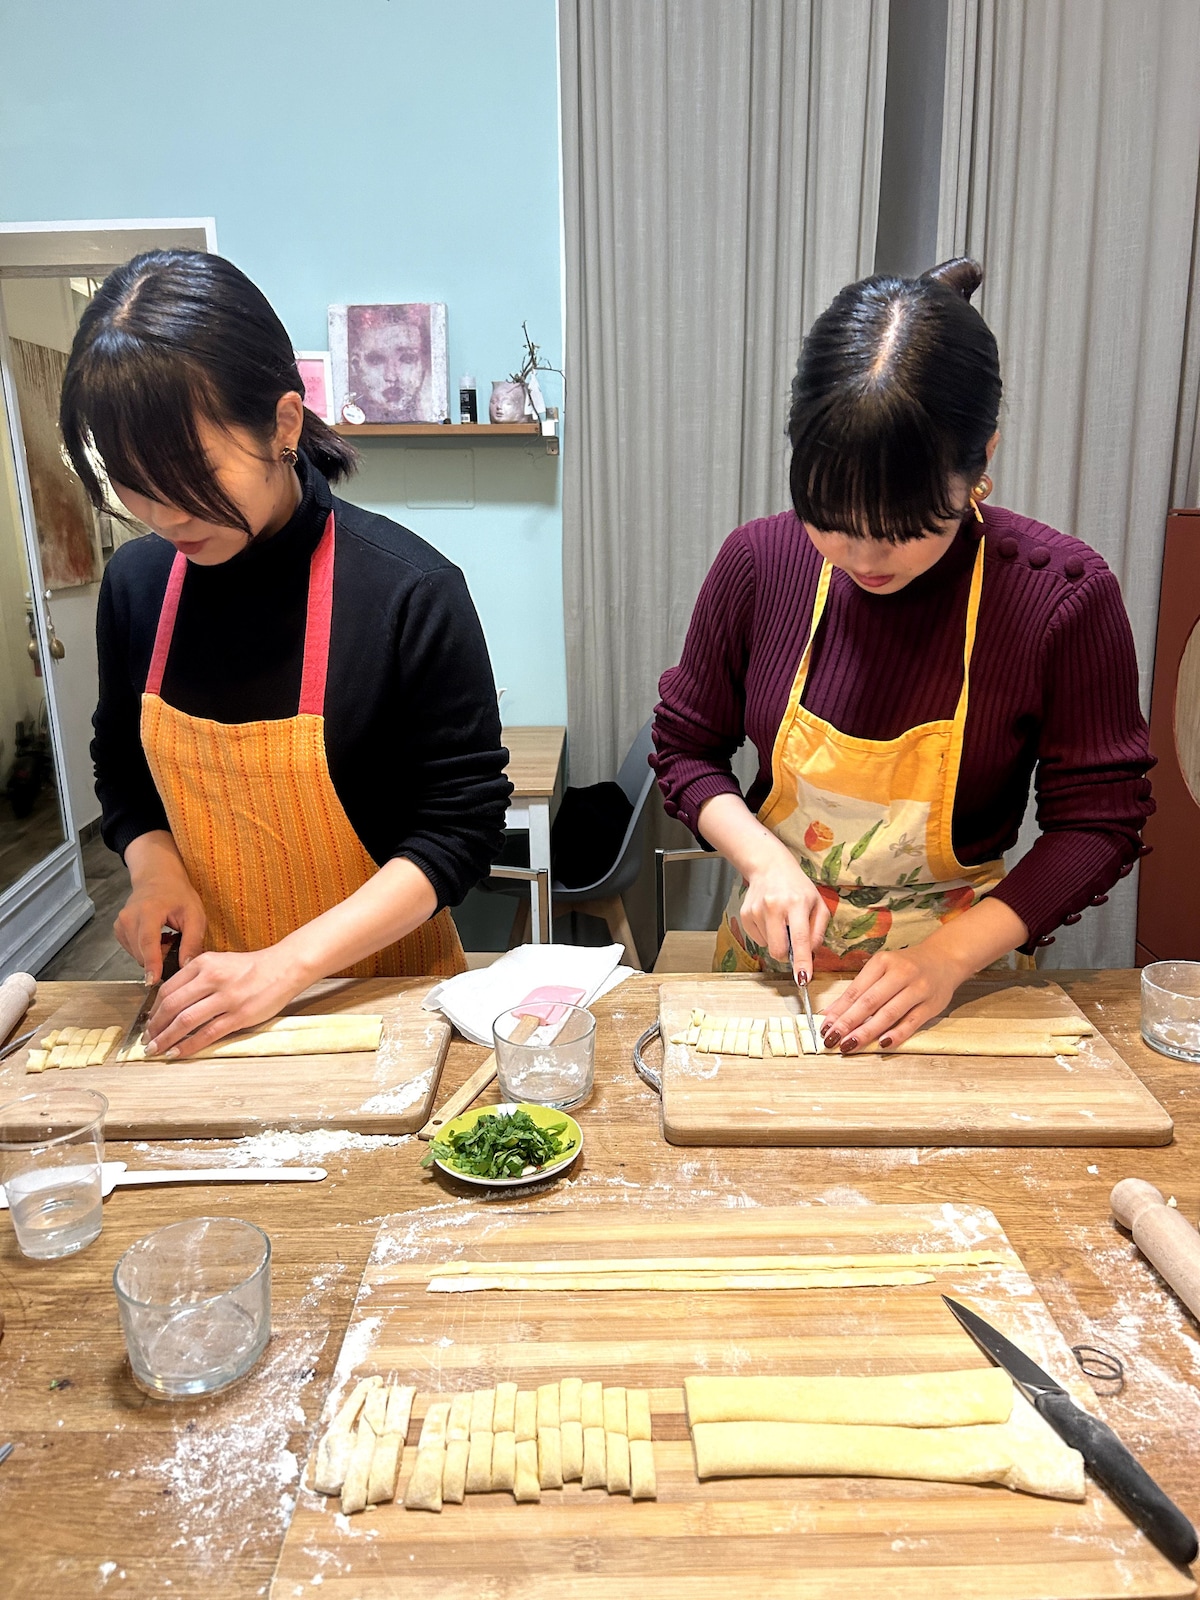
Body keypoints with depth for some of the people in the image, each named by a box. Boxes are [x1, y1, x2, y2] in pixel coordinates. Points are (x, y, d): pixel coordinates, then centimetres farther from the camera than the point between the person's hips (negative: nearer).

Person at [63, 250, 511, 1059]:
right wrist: (153, 864, -10)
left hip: (387, 985, -3)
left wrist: (289, 963, -24)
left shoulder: (409, 591, -20)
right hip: (224, 1000, 4)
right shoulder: (137, 583, -5)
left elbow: (465, 823, -18)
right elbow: (124, 771, 11)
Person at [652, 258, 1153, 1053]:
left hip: (959, 970, 1)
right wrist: (764, 859, -17)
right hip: (771, 963, 0)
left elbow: (1099, 823, -10)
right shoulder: (759, 563, -11)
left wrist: (950, 955, -21)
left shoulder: (1063, 593, -16)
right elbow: (685, 748, 0)